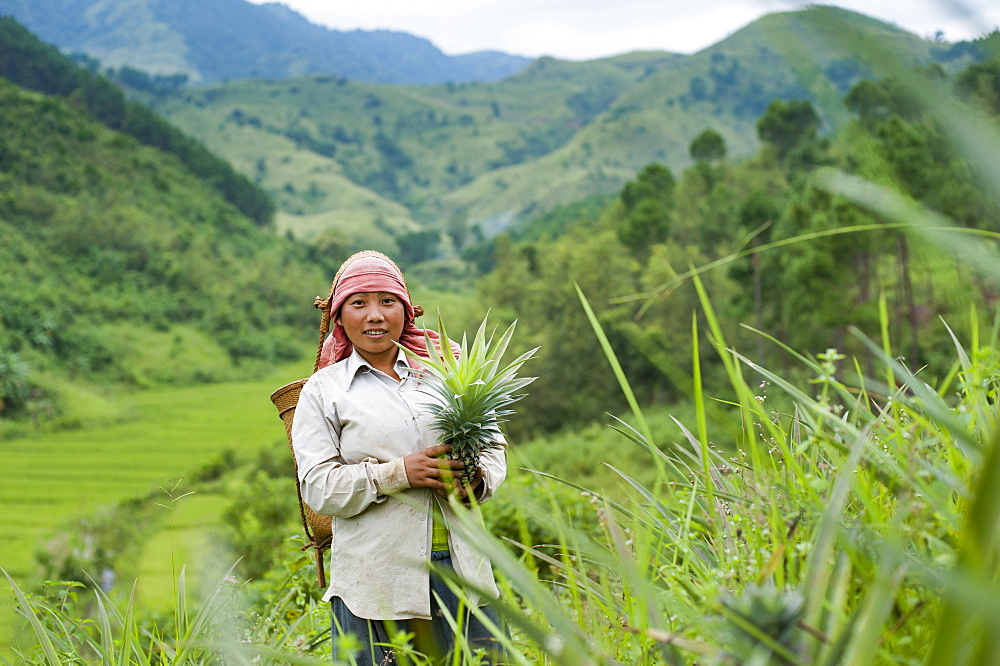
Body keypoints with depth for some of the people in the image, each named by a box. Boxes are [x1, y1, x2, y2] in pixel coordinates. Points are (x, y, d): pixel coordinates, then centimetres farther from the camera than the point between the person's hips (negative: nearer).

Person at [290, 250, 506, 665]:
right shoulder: (322, 391, 5)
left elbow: (493, 448, 14)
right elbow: (318, 487, -4)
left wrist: (476, 481, -9)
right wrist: (398, 473, -16)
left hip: (460, 567, 3)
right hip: (374, 580, -2)